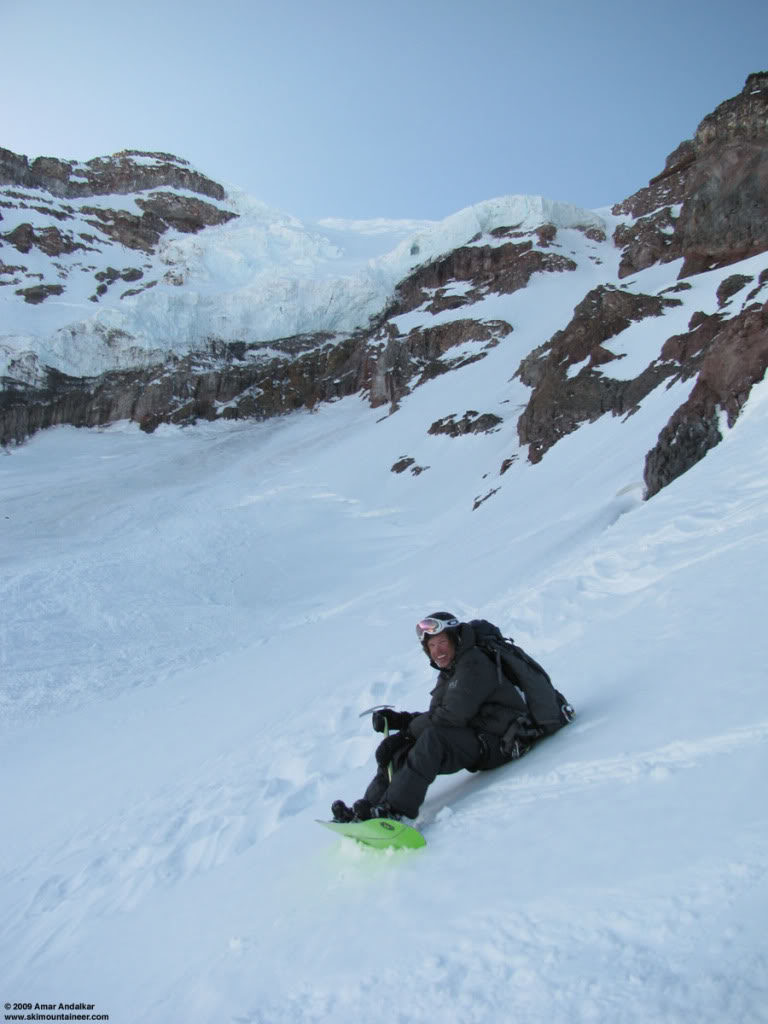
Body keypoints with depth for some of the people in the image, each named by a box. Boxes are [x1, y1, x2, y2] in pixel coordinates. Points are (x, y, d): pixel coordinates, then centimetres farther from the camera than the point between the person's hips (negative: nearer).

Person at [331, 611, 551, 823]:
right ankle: (367, 808, -9)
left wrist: (409, 728, -14)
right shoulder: (448, 673, 16)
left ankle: (396, 810, -34)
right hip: (475, 742, 9)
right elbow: (435, 717, 14)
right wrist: (396, 719, 0)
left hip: (498, 742, -9)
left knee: (432, 739, -33)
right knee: (395, 746, -2)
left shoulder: (474, 663, -13)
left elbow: (453, 716, -22)